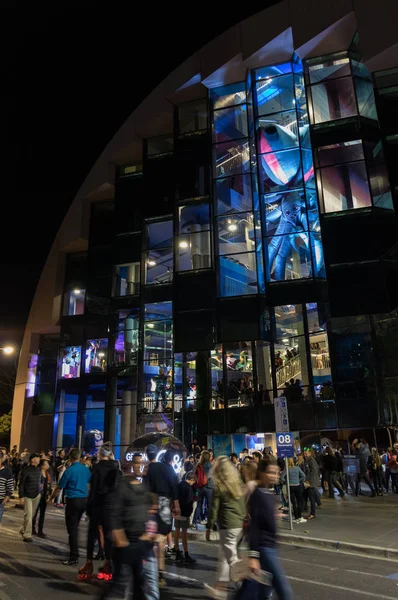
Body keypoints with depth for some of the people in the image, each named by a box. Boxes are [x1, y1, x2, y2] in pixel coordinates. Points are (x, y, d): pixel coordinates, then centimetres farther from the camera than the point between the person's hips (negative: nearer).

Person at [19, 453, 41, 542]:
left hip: (37, 495, 5)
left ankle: (23, 530, 30)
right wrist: (21, 497, -12)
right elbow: (21, 484, -10)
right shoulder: (26, 470, -12)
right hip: (27, 496, -5)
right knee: (28, 515, -8)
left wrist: (40, 492, 8)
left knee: (32, 514, 10)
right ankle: (27, 535, 0)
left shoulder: (39, 470, 4)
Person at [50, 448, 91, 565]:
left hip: (73, 500, -6)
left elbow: (59, 487, -5)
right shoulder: (86, 469, 2)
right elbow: (89, 483, 18)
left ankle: (74, 557, 1)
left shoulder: (69, 470, -13)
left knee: (72, 529, 0)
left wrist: (51, 497, 10)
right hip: (84, 500, 6)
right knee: (75, 526, 22)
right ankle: (74, 550, 33)